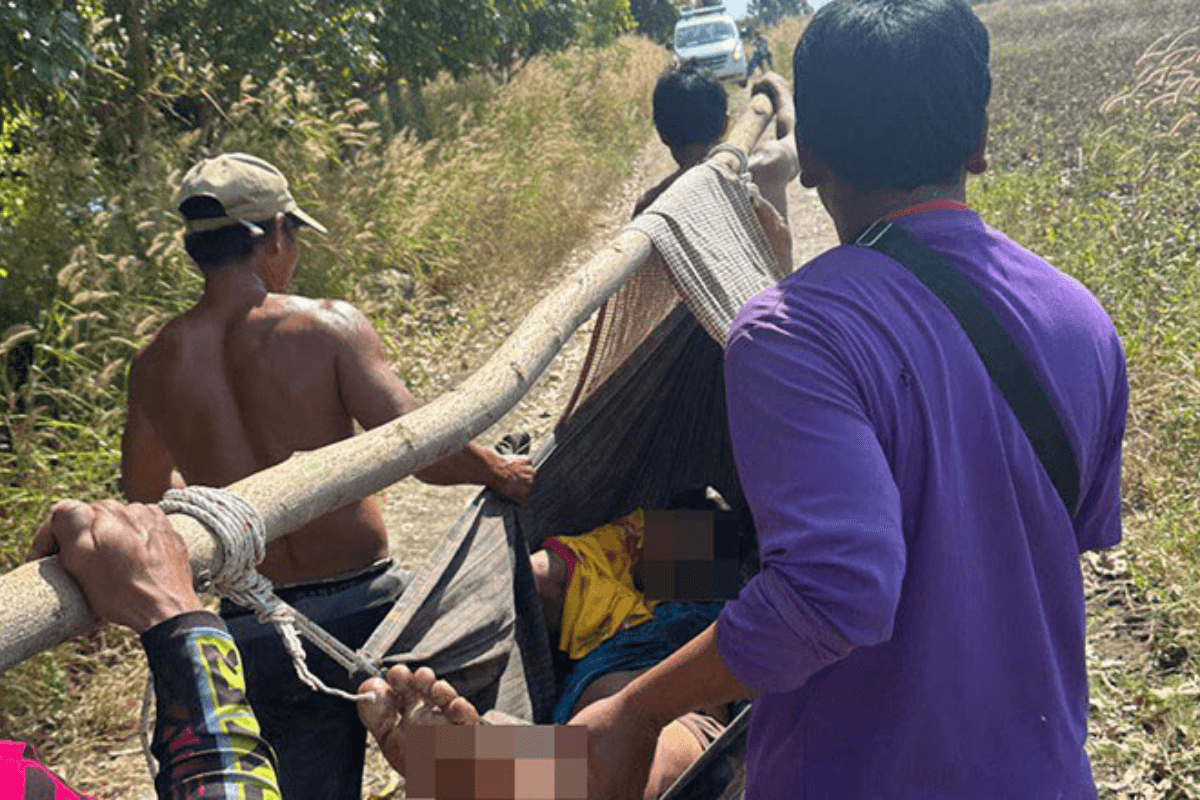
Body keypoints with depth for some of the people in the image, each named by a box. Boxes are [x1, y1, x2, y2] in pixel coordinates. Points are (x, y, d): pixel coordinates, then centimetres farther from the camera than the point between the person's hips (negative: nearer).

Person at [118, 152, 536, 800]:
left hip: (255, 636, 4)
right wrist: (501, 473, -1)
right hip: (361, 604, -3)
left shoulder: (154, 366, 0)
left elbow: (144, 490, 16)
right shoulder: (328, 326, -12)